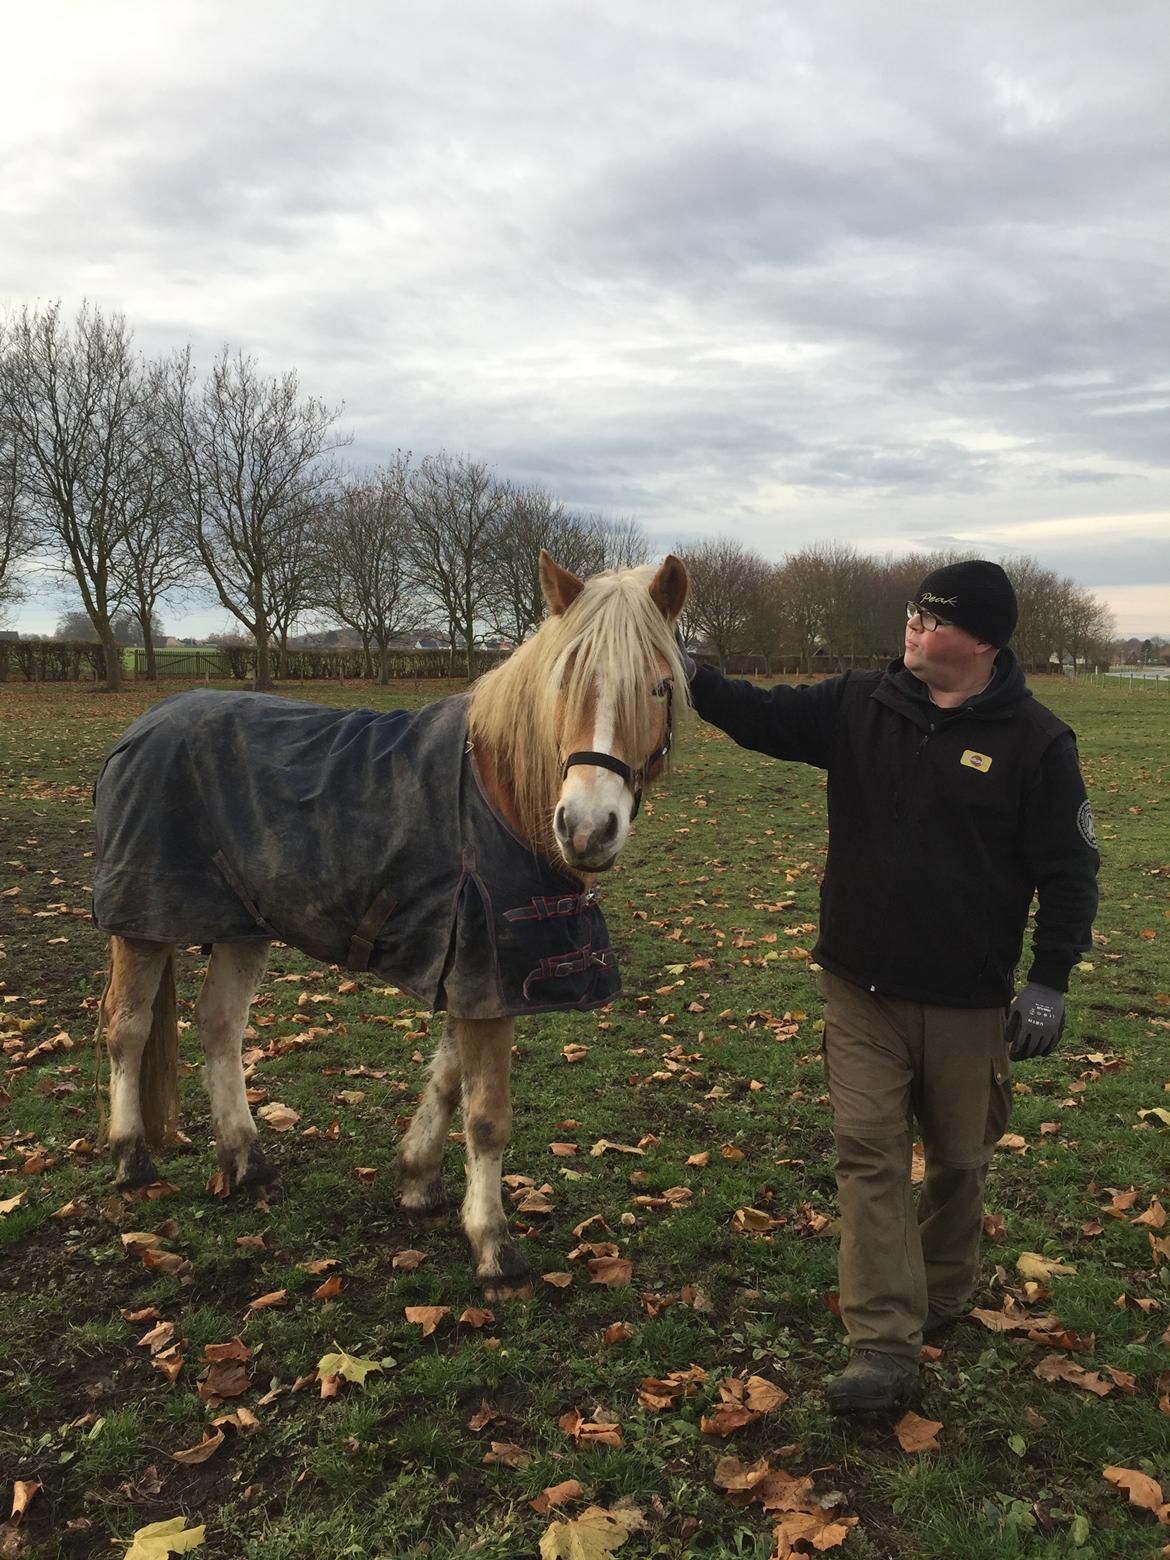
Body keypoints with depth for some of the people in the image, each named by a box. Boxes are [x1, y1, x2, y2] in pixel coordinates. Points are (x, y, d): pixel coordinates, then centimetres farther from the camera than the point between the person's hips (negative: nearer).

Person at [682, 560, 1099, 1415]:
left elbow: (1069, 869, -7)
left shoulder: (1034, 738, -9)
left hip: (967, 999, -2)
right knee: (868, 1152, 0)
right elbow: (762, 716, -2)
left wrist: (1050, 979, -11)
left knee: (957, 1158, 16)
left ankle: (942, 1294, 43)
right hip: (860, 987, 2)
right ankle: (885, 1351, 7)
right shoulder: (859, 705, -1)